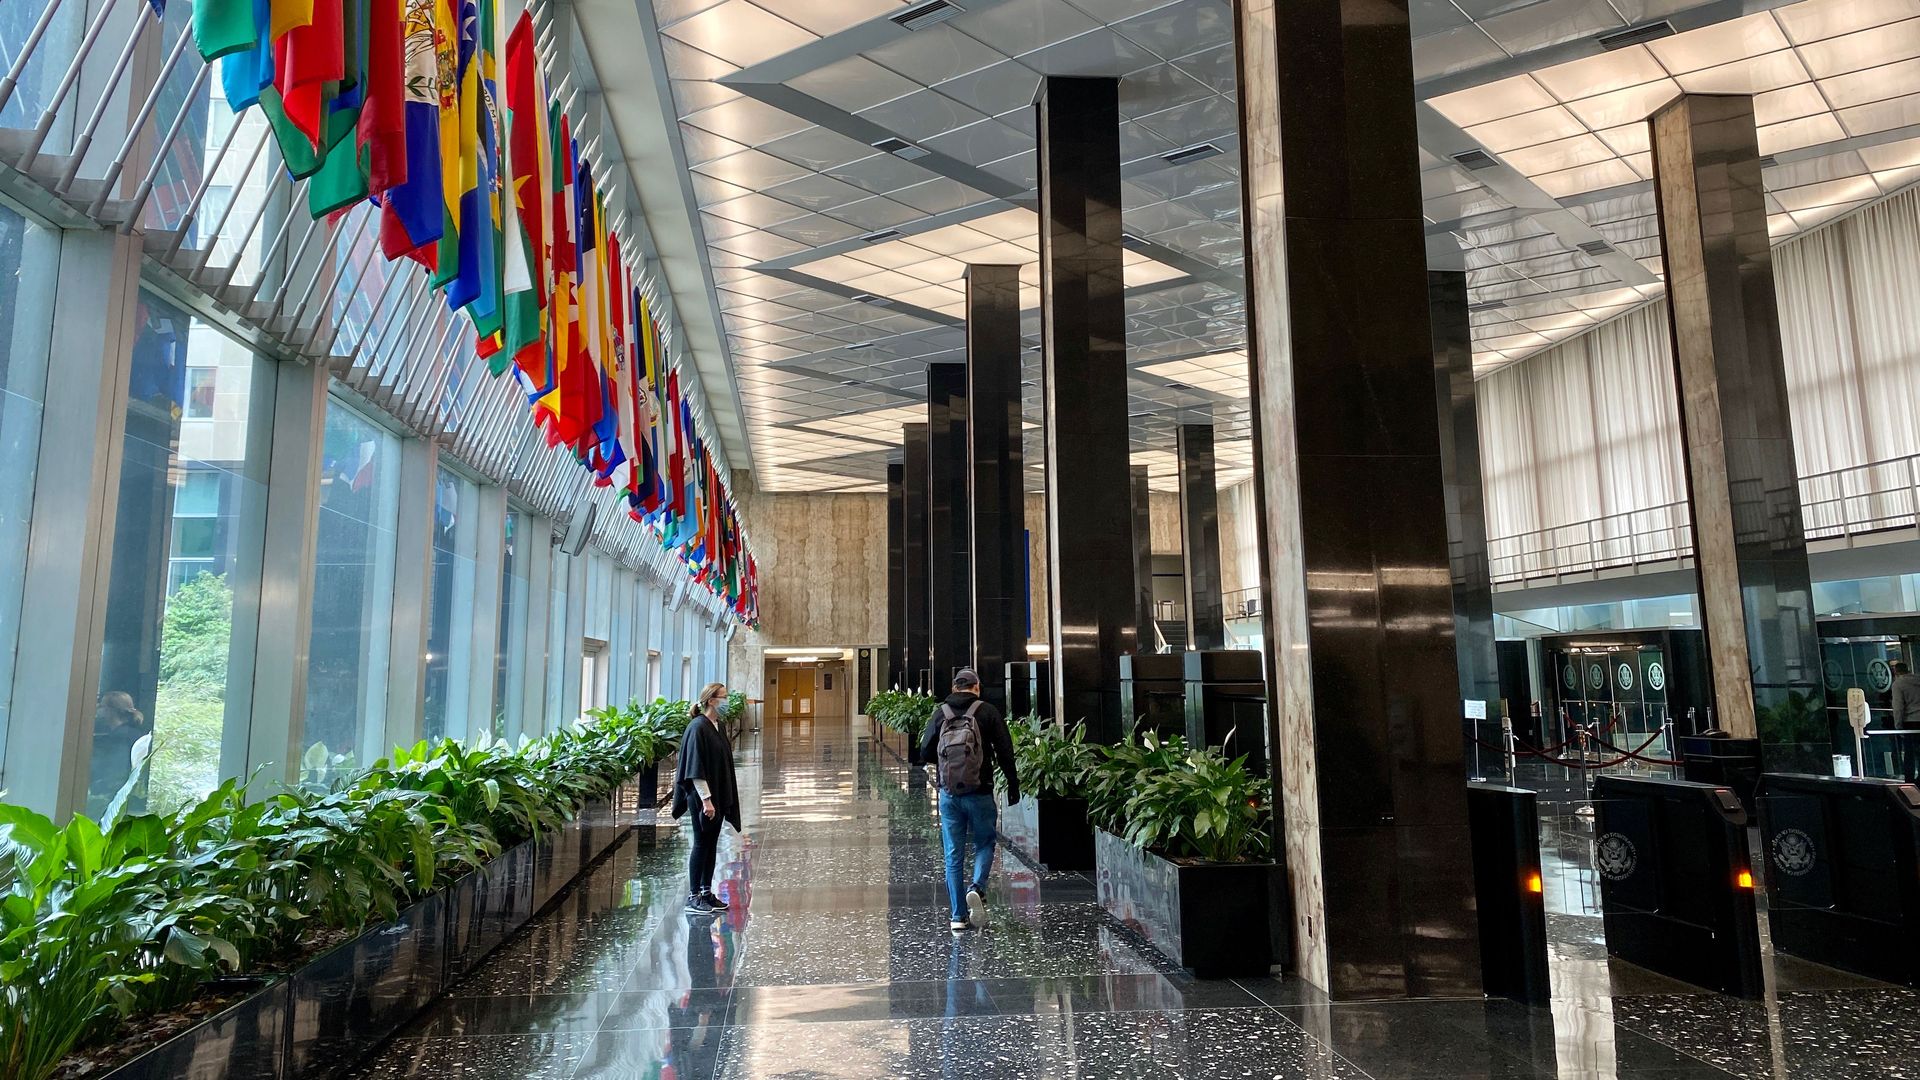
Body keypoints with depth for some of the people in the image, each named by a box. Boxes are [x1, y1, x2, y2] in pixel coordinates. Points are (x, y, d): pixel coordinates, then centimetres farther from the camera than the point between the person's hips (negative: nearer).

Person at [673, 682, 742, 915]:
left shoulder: (719, 726, 9)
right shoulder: (698, 728, -17)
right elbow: (695, 768, -20)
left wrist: (723, 797, 16)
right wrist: (706, 799, -22)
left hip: (718, 796, 8)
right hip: (703, 797, -8)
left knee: (712, 844, 13)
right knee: (701, 844, -1)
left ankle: (706, 892, 22)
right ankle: (693, 898, 9)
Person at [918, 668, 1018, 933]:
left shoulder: (940, 713, 2)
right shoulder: (988, 712, -3)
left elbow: (925, 753, 2)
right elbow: (1005, 752, -5)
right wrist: (1013, 784, 6)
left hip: (948, 795, 2)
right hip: (979, 794, -2)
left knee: (953, 855, 9)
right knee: (985, 844, 17)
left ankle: (957, 916, 10)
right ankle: (977, 888, -8)